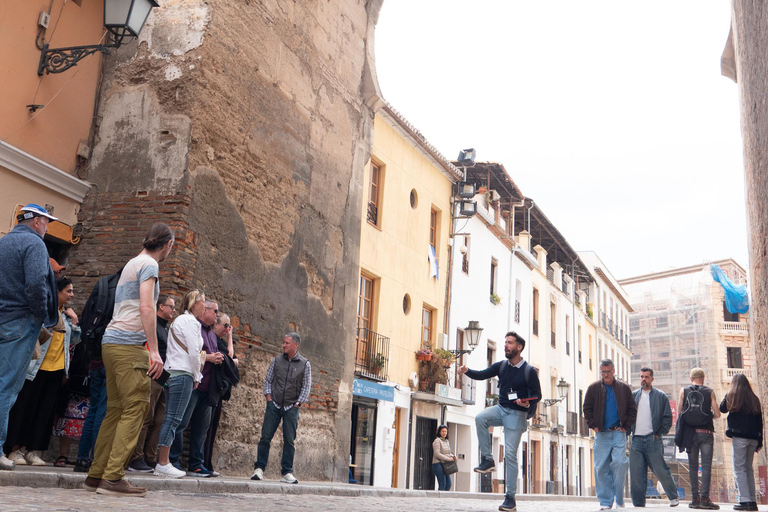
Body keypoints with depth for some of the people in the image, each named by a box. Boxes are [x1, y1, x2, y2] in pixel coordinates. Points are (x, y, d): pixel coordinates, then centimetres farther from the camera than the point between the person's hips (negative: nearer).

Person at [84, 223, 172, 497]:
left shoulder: (132, 264, 25)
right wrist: (154, 350, -18)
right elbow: (146, 307, -15)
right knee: (135, 408, -11)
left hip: (111, 342, 10)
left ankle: (96, 475, 10)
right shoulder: (149, 264, -4)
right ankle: (113, 477, -14)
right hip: (129, 343, -10)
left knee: (116, 409, 9)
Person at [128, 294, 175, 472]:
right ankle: (136, 459, -5)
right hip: (152, 377, -9)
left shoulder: (166, 329, 24)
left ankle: (151, 459, 9)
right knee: (146, 418, -9)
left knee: (159, 421, 6)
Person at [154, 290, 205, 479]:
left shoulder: (179, 320, 23)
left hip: (172, 373, 10)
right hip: (183, 374, -10)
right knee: (174, 419, -8)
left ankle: (164, 463, 10)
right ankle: (163, 464, -7)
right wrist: (196, 377, -2)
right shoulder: (190, 322, -7)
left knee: (172, 419, 9)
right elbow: (194, 353, -13)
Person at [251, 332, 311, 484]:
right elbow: (268, 380, 10)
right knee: (265, 437, -2)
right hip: (274, 404, 1)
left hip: (292, 407, -1)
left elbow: (306, 386, 3)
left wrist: (297, 403, -3)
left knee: (289, 440, 0)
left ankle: (286, 473, 6)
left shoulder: (305, 364, 2)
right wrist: (269, 398, 0)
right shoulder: (277, 360, 6)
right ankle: (259, 468, 6)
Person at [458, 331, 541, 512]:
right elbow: (482, 375, 3)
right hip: (501, 409, 4)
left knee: (510, 454, -6)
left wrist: (528, 403, -25)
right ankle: (487, 460, -13)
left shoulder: (530, 371, -7)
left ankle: (510, 497, 2)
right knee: (480, 418, -27)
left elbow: (537, 394, -4)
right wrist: (467, 371, -16)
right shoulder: (501, 366, 4)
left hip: (517, 414, -4)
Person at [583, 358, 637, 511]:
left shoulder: (624, 388, 8)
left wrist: (626, 427, 2)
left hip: (618, 432, -1)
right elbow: (586, 408, 10)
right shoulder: (593, 388, 7)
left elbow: (632, 409, 12)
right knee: (601, 467, -1)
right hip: (601, 434, 1)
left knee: (619, 463, -12)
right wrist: (593, 426, 0)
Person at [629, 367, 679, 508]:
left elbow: (667, 417, 4)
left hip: (653, 439, -3)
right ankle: (638, 503, 10)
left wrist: (659, 433, -2)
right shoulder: (633, 396, 12)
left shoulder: (661, 396, 4)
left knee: (661, 470, 0)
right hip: (636, 440, 3)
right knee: (636, 474, 1)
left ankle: (674, 497, 21)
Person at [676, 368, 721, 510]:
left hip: (690, 433, 1)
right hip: (706, 432, -1)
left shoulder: (683, 391, 4)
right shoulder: (709, 392, 2)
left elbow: (680, 412, 3)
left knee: (693, 466, 8)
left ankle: (695, 498, 6)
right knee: (706, 465, -1)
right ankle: (704, 498, -9)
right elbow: (717, 414, -2)